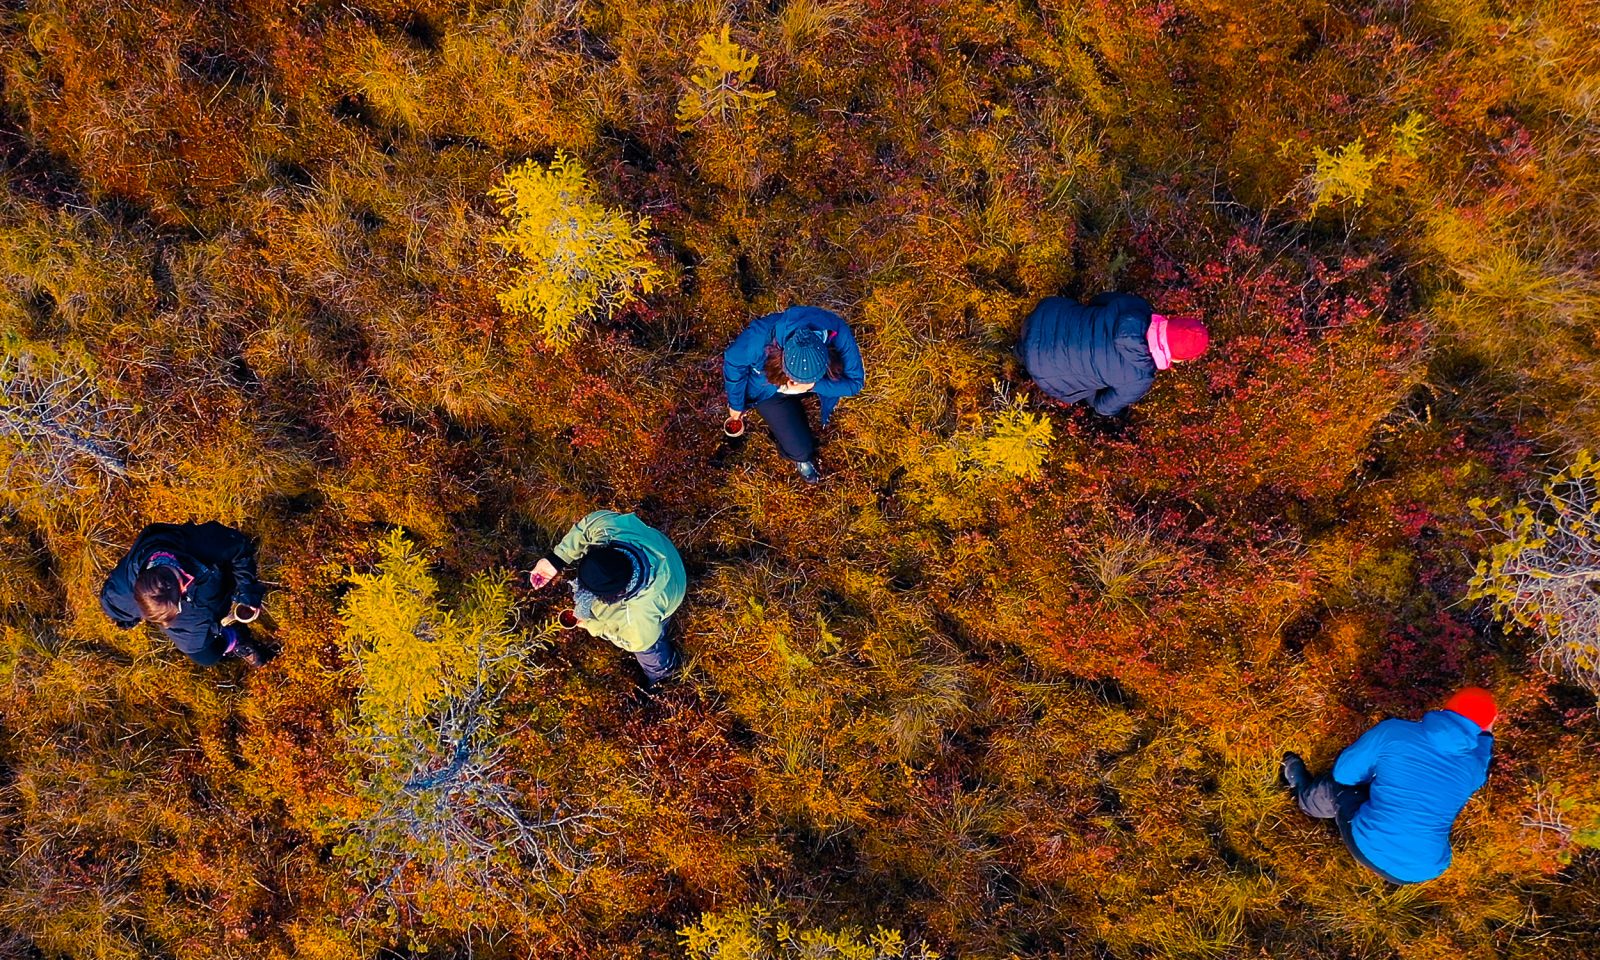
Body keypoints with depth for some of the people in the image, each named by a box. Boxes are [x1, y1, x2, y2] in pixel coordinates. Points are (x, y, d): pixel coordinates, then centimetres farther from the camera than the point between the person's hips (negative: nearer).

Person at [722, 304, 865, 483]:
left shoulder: (837, 333, -38)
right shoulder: (760, 338, -41)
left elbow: (855, 381, -26)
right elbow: (733, 361, -20)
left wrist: (813, 386, -42)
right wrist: (736, 404, -6)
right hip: (768, 386, -4)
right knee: (800, 451, -12)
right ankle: (799, 455, 25)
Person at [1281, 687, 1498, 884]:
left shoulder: (1392, 731, -14)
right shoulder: (1476, 764, -8)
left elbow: (1343, 772, 0)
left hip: (1366, 849, -2)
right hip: (1423, 871, 3)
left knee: (1336, 786, 26)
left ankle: (1300, 786, 58)